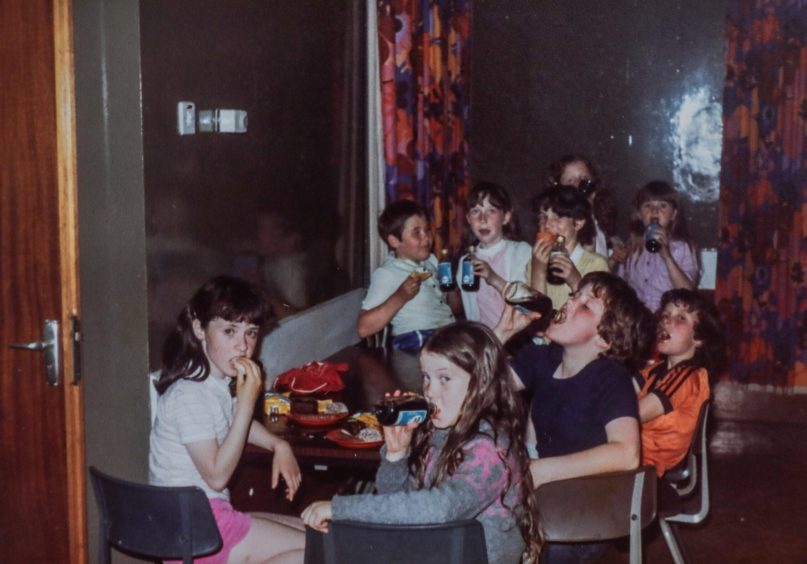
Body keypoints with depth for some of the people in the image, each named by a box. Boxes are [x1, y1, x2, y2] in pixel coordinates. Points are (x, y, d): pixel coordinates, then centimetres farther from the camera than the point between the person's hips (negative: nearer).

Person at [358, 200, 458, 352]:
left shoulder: (431, 261, 18)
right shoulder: (386, 274, -5)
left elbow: (456, 306, 27)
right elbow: (364, 328, -16)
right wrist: (400, 297, -25)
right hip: (418, 346, -8)